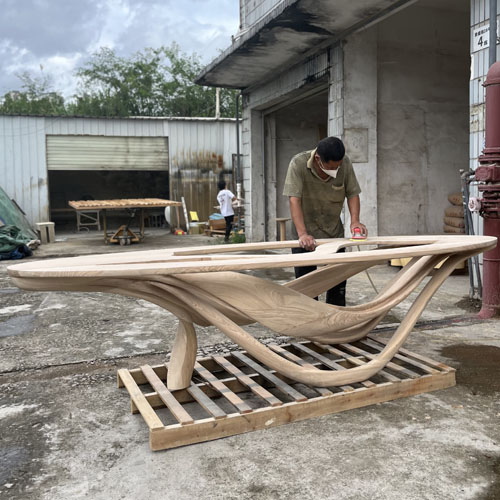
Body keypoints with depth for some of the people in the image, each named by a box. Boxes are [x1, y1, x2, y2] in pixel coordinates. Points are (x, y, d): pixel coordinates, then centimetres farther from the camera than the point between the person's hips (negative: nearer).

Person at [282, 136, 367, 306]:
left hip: (334, 232, 4)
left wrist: (355, 220, -21)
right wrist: (302, 234, -37)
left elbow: (352, 193, -5)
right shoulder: (298, 164, -24)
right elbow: (294, 200, -28)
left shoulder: (345, 163, -13)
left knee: (338, 281, 10)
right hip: (305, 235, -3)